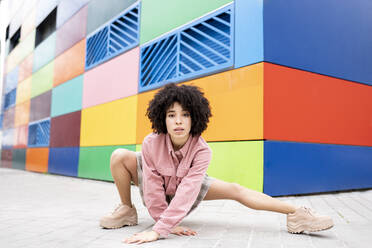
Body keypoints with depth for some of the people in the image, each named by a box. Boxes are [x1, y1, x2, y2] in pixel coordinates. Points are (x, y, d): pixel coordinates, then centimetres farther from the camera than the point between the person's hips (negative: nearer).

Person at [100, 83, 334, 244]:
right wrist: (168, 224, -22)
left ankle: (296, 214, -9)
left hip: (185, 189, 0)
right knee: (120, 157, -25)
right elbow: (153, 187, -24)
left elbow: (186, 192, -40)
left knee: (234, 190, -15)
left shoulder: (202, 151, -32)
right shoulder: (151, 143, -31)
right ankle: (127, 211, -3)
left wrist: (159, 230, -46)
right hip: (156, 189, 0)